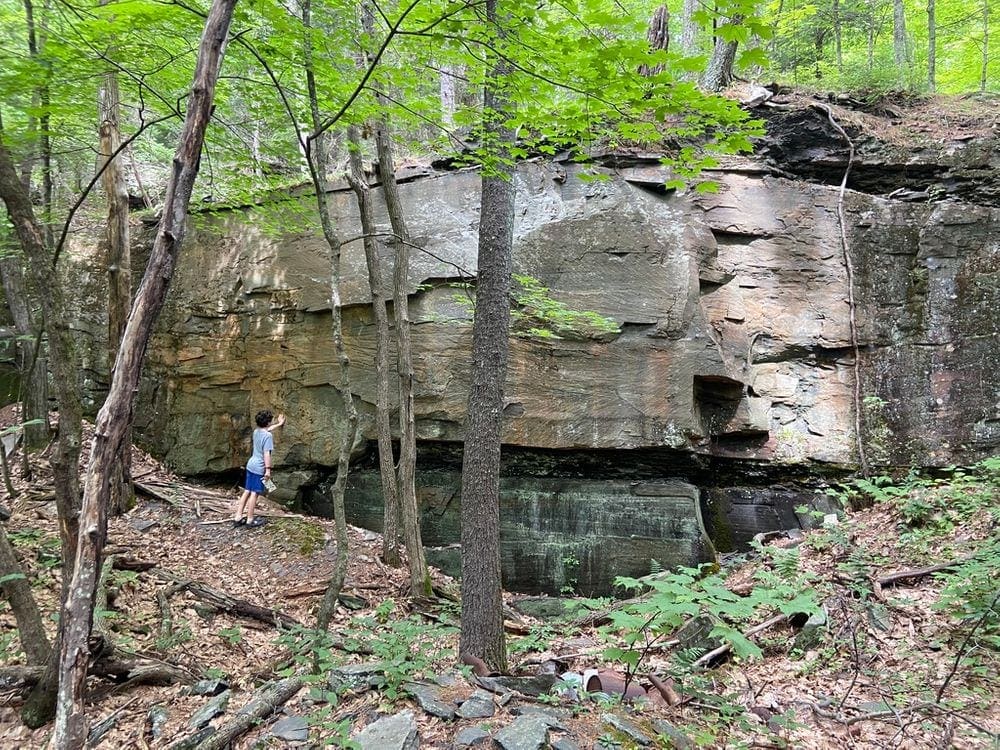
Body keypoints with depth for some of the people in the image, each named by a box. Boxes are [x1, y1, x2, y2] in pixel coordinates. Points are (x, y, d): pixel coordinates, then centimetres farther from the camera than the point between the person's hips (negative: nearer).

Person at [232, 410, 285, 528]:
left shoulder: (257, 431, 8)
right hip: (259, 468, -8)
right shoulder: (268, 436, -18)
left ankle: (238, 517, 14)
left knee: (247, 491, 12)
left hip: (251, 465, 8)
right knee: (254, 493, -1)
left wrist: (279, 424, 42)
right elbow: (266, 454, -22)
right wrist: (268, 469, -20)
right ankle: (250, 520, 5)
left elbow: (267, 429, 31)